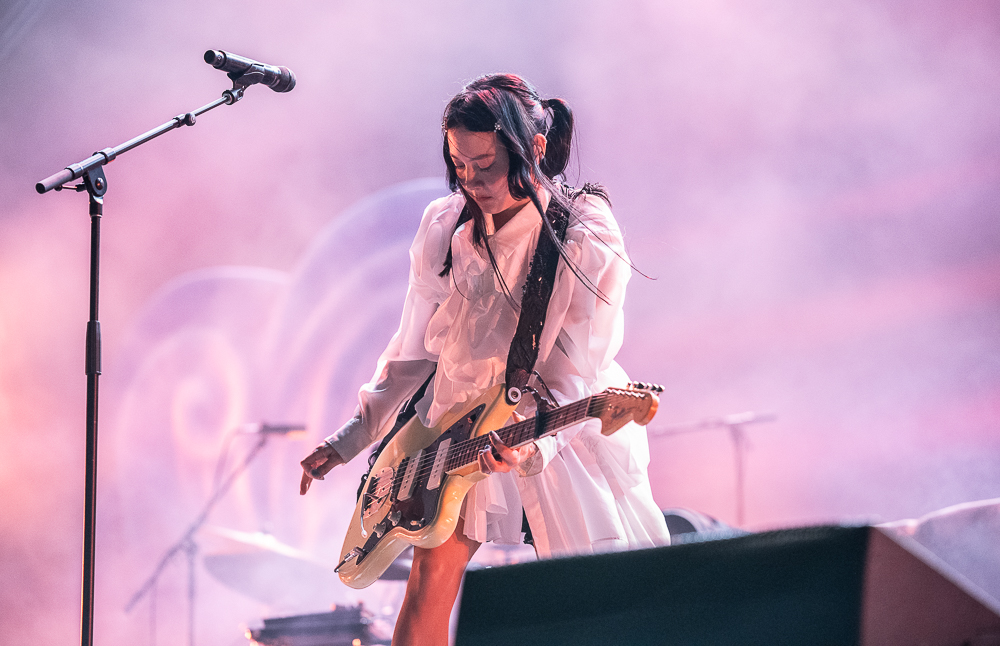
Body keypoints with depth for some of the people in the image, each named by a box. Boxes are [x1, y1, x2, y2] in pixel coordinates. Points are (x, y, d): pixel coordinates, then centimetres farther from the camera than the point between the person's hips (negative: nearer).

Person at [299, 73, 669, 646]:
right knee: (434, 568, -8)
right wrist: (354, 437, 3)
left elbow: (572, 380, -21)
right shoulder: (444, 228, -8)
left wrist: (530, 447, -38)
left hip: (564, 431, -3)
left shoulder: (589, 245, -21)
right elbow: (414, 350, 4)